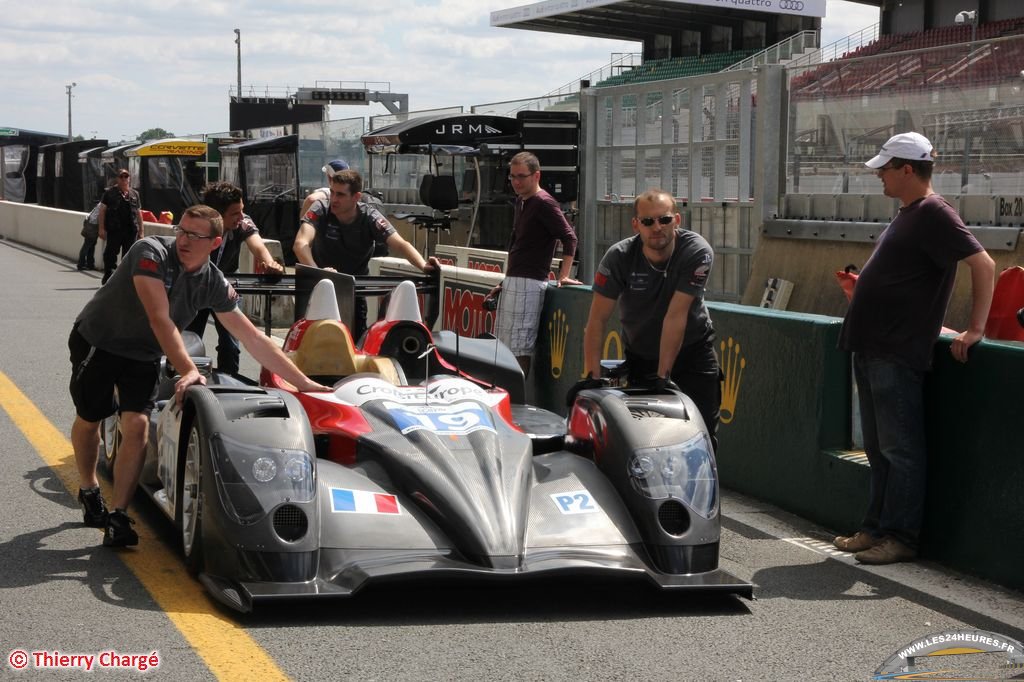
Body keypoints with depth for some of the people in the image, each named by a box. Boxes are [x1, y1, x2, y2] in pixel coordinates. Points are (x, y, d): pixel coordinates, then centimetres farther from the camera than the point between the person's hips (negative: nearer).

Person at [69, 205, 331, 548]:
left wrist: (304, 383, -14)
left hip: (142, 355, 3)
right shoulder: (151, 252, -29)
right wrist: (188, 370, -45)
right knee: (89, 418, 10)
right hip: (96, 340, -3)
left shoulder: (214, 284, -14)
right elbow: (160, 320, -36)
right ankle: (89, 491, 37)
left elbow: (254, 339, -10)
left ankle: (118, 516, -8)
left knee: (137, 424, -14)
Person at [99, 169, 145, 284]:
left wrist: (141, 231, 11)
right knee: (110, 254, -2)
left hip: (131, 231, 3)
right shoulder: (110, 192, 3)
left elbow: (139, 213, 16)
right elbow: (102, 210, 0)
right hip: (114, 230, -3)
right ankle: (107, 278, 5)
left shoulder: (134, 194, 14)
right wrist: (102, 228, -8)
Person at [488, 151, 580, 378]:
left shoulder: (544, 203, -11)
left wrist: (563, 276, -21)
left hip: (528, 284, -10)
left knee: (519, 349, -11)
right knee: (503, 347, 10)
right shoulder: (521, 201, 18)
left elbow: (569, 238, -17)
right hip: (512, 282, 10)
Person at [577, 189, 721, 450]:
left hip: (692, 349, -1)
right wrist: (592, 375, -28)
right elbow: (597, 319, -18)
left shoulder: (697, 252, -21)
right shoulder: (619, 257, -16)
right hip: (639, 354, 1)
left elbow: (675, 316, -26)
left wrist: (663, 376, -28)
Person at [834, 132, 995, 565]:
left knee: (900, 449, -4)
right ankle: (876, 528, 21)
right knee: (879, 448, 14)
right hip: (873, 349, 10)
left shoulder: (933, 214, -14)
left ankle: (900, 538, 0)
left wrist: (974, 330, -20)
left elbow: (983, 265, -20)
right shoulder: (907, 214, 16)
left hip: (899, 355, -10)